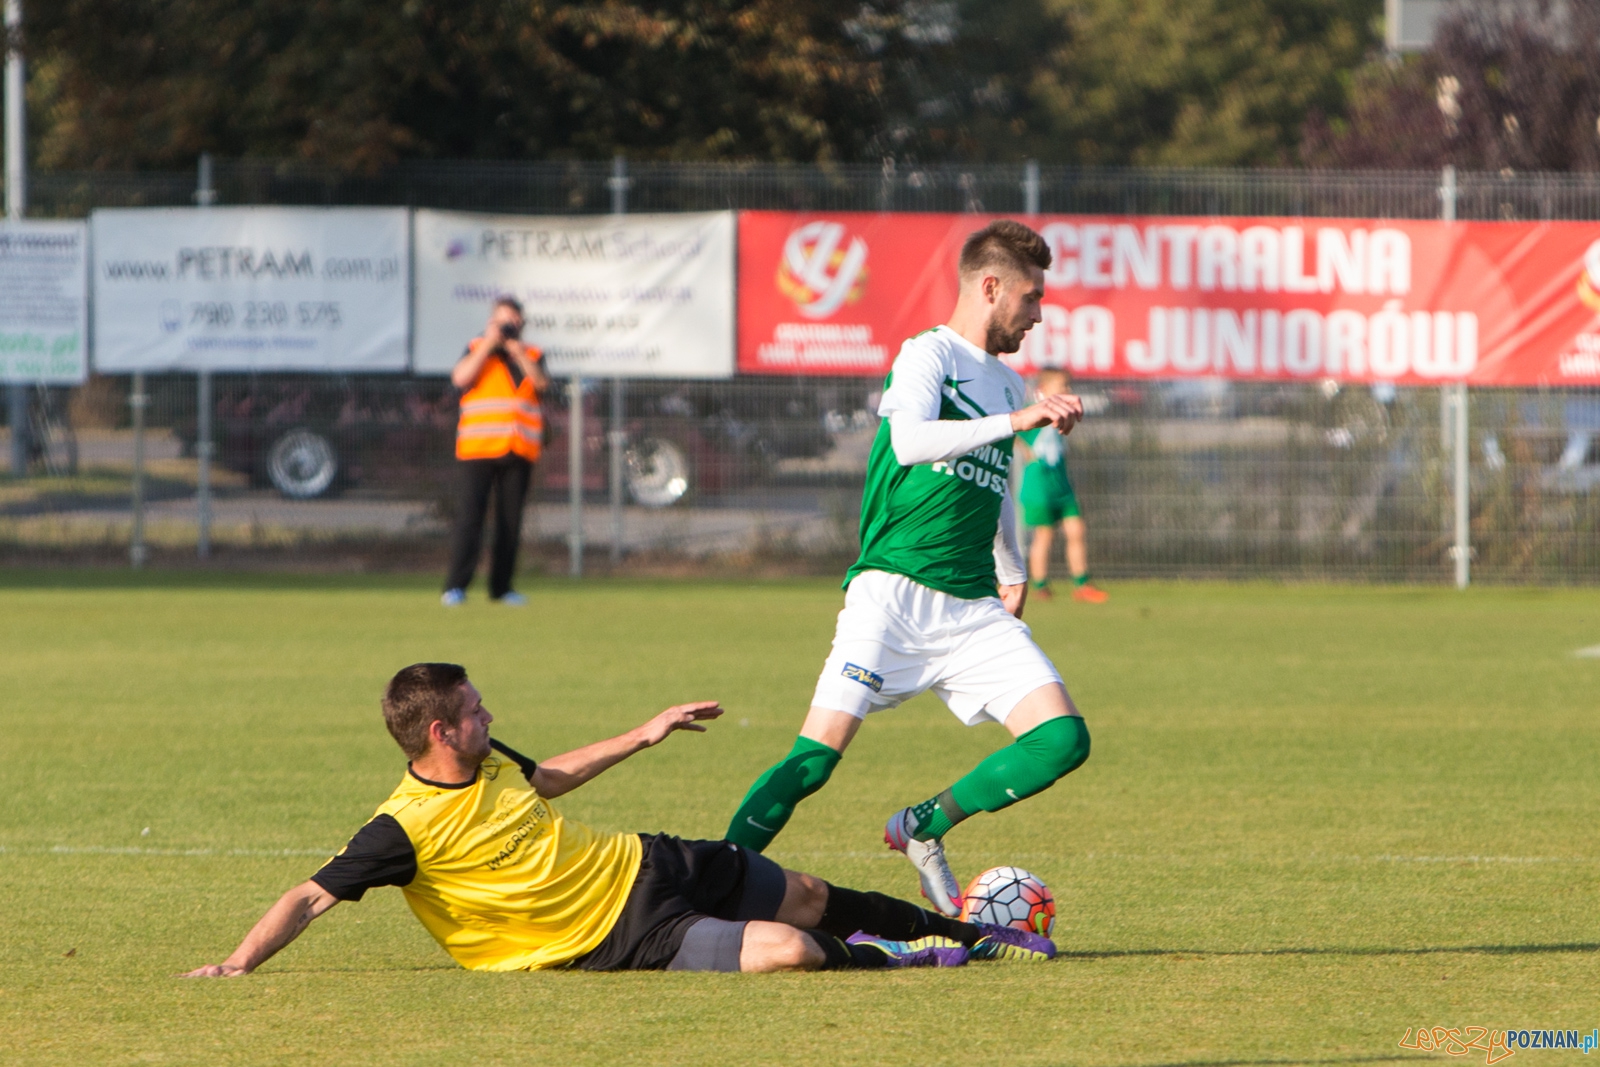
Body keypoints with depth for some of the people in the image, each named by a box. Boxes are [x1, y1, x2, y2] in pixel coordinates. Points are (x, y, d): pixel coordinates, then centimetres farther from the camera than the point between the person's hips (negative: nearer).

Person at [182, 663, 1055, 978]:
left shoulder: (487, 764, 2)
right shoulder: (405, 831, -22)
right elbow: (311, 898, -23)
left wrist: (643, 735, 26)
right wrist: (239, 965, -35)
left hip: (652, 865, 8)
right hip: (628, 939, -8)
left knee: (810, 898, 18)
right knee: (789, 950, -27)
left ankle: (977, 935, 37)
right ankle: (877, 959, 6)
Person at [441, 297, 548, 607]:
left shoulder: (531, 356, 15)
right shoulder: (476, 349, 10)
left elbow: (541, 383, -4)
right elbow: (461, 378, -8)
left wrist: (516, 349, -8)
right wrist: (490, 343, -8)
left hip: (519, 451, 3)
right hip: (478, 449, -3)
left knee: (511, 521, 4)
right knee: (469, 515, -11)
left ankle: (502, 586, 11)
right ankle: (455, 587, -14)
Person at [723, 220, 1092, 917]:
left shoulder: (1008, 384, 21)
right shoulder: (928, 355, -3)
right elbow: (910, 441, -24)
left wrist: (1011, 573, 35)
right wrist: (1016, 421, -28)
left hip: (975, 607, 7)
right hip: (894, 593, -7)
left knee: (1063, 739, -11)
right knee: (816, 756, -14)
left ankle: (924, 830, 6)